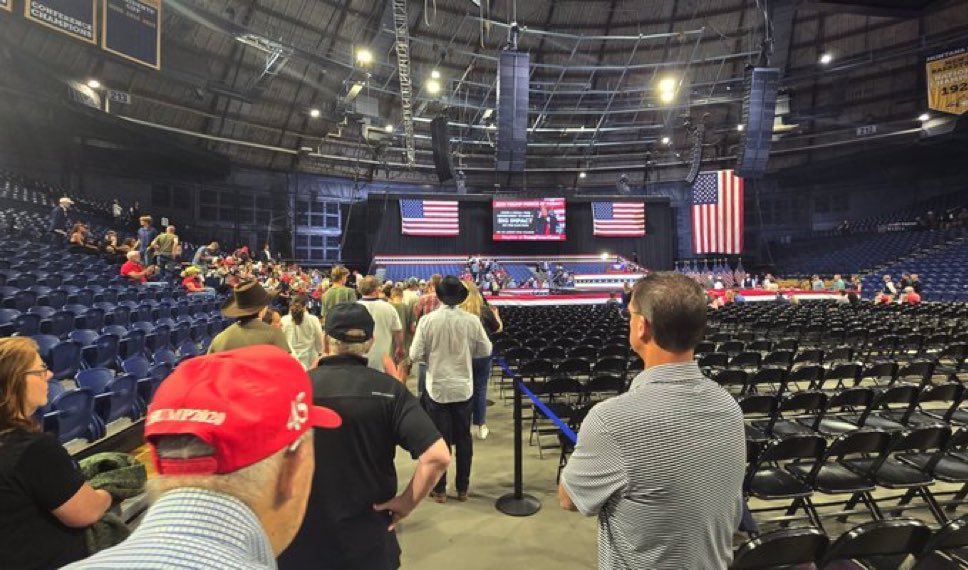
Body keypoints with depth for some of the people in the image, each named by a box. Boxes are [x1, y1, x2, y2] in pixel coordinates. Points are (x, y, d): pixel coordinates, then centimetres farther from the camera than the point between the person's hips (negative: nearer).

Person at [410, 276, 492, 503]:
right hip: (463, 388, 1)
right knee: (463, 438, 14)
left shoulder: (427, 320, -13)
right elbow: (486, 350, 0)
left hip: (437, 388, -1)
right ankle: (463, 488, 24)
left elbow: (415, 355, -11)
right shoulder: (472, 320, -9)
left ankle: (440, 489, 19)